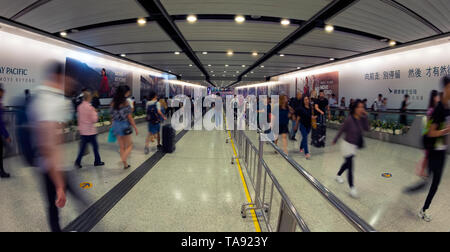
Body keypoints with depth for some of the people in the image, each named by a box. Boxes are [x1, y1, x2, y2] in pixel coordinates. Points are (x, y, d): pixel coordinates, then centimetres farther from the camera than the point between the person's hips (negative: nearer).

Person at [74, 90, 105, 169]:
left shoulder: (79, 107, 5)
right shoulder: (90, 107, -16)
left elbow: (79, 118, 12)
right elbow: (94, 120, -15)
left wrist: (80, 127, 21)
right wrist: (95, 112, -2)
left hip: (82, 131, 6)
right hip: (90, 131, -6)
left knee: (83, 147, 11)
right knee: (95, 146, 8)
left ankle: (78, 162, 5)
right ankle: (97, 161, 18)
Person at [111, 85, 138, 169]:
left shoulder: (113, 103, 4)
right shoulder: (125, 103, -13)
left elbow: (113, 115, 8)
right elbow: (129, 117, -13)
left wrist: (114, 126, 17)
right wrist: (135, 128, -7)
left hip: (116, 125, 6)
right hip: (124, 125, -6)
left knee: (122, 147, 14)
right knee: (129, 145, 9)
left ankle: (125, 164, 19)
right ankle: (124, 159, -14)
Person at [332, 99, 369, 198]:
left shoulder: (361, 118, -4)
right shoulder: (350, 119, -22)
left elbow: (367, 129, -8)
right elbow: (341, 130, -12)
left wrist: (365, 117, -15)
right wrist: (335, 140, -1)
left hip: (355, 146, 7)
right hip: (347, 144, -7)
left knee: (347, 163, 23)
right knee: (350, 166, -7)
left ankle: (338, 176, 47)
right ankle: (352, 188, 0)